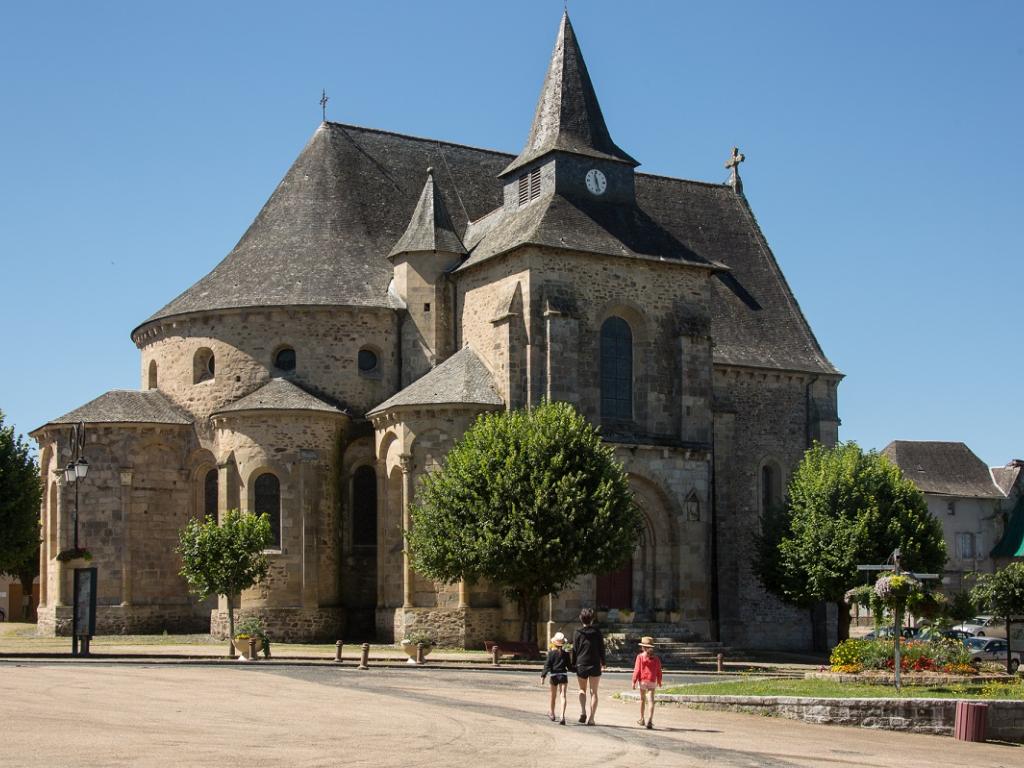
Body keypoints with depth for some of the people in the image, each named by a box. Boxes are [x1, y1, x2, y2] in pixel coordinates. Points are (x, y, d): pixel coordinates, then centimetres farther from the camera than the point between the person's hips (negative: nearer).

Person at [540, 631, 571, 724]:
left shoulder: (551, 653, -5)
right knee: (563, 695, -6)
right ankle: (562, 715, -23)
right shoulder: (566, 653, -1)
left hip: (554, 675, 0)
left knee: (553, 696, 16)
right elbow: (569, 666, 4)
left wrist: (543, 676, -6)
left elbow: (547, 665, -8)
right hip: (563, 675, 0)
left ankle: (552, 714, 35)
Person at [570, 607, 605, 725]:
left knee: (582, 690, 18)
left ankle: (583, 711, -3)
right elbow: (601, 648, 4)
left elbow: (575, 650, 0)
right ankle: (591, 718, -1)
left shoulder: (577, 633, -3)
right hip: (595, 665, 0)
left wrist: (574, 664, 9)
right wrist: (603, 662, 16)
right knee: (593, 692, 6)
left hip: (581, 665, 0)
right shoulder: (597, 632, -2)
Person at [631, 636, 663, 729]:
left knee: (642, 699, 15)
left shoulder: (640, 657, -6)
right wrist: (659, 682, 22)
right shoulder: (656, 658, 2)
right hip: (652, 682, 1)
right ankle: (650, 719, -21)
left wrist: (634, 681, -1)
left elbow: (637, 670, -7)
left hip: (643, 681, -1)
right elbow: (659, 671, 8)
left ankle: (642, 719, 25)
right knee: (651, 700, -4)